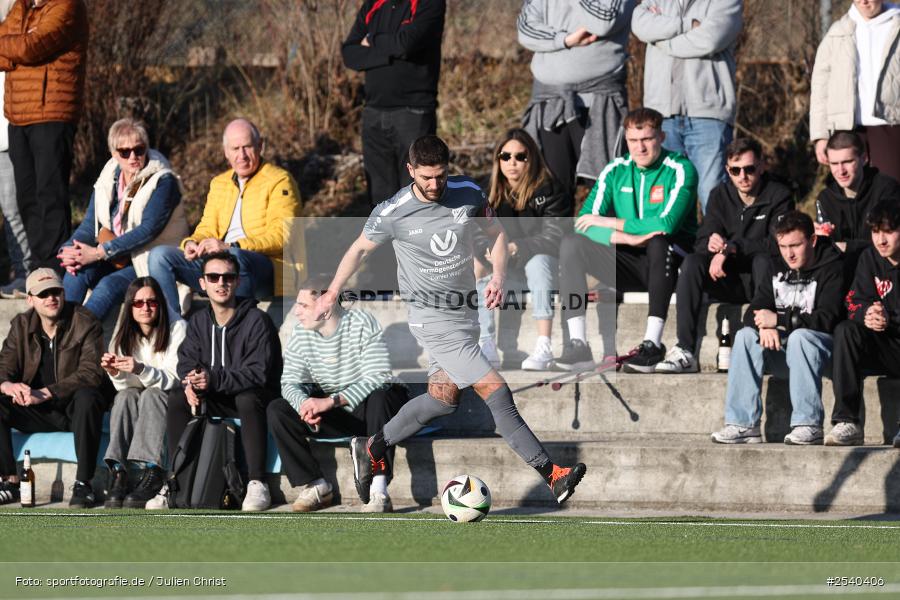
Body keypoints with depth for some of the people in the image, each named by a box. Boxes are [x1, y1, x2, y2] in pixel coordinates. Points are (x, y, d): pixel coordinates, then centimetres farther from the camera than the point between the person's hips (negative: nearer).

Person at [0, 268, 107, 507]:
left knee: (87, 397, -38)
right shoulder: (21, 325, 5)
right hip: (39, 414, 4)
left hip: (74, 408, -4)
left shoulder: (85, 323, -10)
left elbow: (91, 373, -20)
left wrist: (45, 393, -30)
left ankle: (83, 484, -33)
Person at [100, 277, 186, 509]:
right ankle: (117, 473, -41)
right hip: (135, 410, 3)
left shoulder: (177, 329, -8)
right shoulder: (125, 335, 5)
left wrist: (141, 370, -33)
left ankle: (151, 473, -46)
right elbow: (125, 386, 0)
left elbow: (173, 381, -16)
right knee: (125, 396, -29)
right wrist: (115, 373, -23)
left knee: (151, 395, -34)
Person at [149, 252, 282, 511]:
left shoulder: (256, 320, -13)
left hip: (252, 398, -5)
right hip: (216, 402, 5)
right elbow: (186, 362, 1)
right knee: (177, 396, -19)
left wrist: (214, 379, -35)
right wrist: (190, 383, -25)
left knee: (248, 398, -38)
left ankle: (257, 483, -36)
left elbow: (258, 373, -22)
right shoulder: (198, 322, 7)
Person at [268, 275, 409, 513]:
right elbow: (290, 382, -5)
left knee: (379, 399, -39)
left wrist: (330, 401, -37)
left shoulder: (362, 324, -18)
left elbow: (377, 379, -28)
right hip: (334, 416, 5)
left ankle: (379, 493, -40)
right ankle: (315, 486, -11)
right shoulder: (301, 333, -2)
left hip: (366, 405, -5)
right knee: (276, 411, -13)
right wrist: (304, 404, -30)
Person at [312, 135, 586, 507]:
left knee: (442, 399, 15)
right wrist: (331, 294, 13)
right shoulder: (392, 214, -14)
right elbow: (360, 249, 3)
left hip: (463, 309, 7)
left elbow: (496, 232, 11)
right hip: (433, 318, -7)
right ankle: (552, 475, -13)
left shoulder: (467, 193, -4)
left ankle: (372, 449, 31)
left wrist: (498, 276, -6)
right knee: (495, 392, -13)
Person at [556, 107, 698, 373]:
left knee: (659, 240, -37)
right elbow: (585, 221, -6)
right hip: (629, 265, 5)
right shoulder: (616, 171, 5)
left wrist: (609, 223, -15)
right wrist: (627, 238, -25)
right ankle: (578, 343, -25)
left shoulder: (680, 170, -9)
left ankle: (653, 343, -39)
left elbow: (667, 224, -23)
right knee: (571, 244, -15)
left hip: (669, 262, -5)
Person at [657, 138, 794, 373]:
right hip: (729, 281, 4)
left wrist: (731, 248, -25)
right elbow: (702, 242, -2)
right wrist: (711, 244, -28)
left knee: (762, 260, -35)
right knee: (692, 262, -22)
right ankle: (685, 352, -31)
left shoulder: (779, 196, -7)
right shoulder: (720, 196, 7)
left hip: (763, 280, -4)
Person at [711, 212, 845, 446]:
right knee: (746, 335, -18)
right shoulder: (778, 268, 10)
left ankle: (809, 424, -38)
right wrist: (764, 326, -21)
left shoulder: (832, 268, -10)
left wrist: (779, 319, -23)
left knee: (799, 336, -36)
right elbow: (753, 311, 3)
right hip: (781, 351, 6)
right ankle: (743, 424, -24)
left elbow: (826, 319, -21)